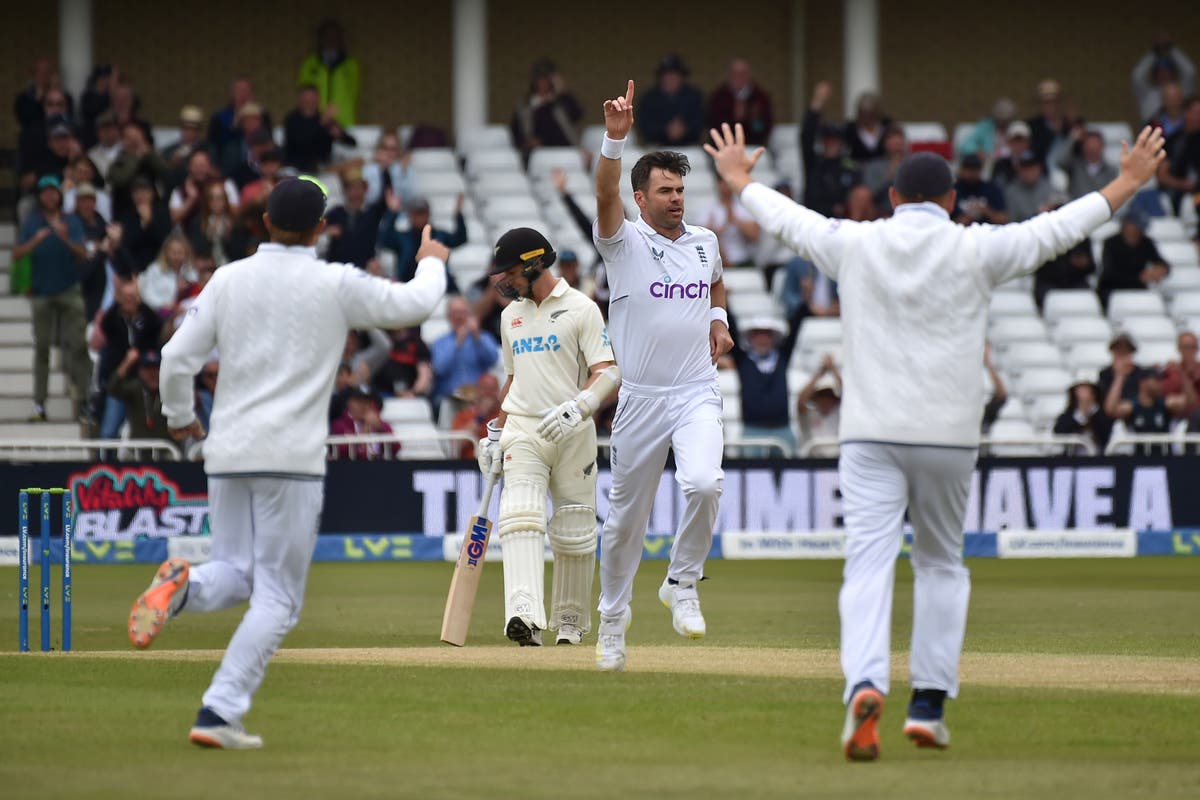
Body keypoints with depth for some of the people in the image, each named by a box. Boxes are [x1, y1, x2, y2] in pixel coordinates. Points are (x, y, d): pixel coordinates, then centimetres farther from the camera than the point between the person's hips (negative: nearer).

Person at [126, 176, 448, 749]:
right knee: (276, 595, 2)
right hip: (291, 457, -4)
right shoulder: (337, 285, -4)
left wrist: (180, 418, 20)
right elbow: (414, 304, 8)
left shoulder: (228, 279, 4)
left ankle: (182, 586, -18)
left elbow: (177, 358, 2)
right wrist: (431, 263, 29)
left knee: (237, 575, 18)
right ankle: (219, 713, -10)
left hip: (227, 454, 4)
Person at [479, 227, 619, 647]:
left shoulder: (580, 309, -4)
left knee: (574, 532, 2)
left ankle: (570, 624, 17)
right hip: (523, 432, 3)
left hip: (573, 434, -3)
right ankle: (525, 617, -34)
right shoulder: (511, 315, 16)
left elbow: (608, 372, -11)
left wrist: (577, 407, -27)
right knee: (520, 517, -19)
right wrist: (495, 433, 21)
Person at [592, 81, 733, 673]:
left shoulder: (705, 241, 9)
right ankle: (613, 616, 26)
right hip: (640, 398, -2)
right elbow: (605, 196, -24)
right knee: (626, 513, 7)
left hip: (697, 395, 2)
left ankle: (682, 584, -2)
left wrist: (718, 317, 10)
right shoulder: (624, 242, -4)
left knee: (704, 484, -25)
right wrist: (615, 138, -40)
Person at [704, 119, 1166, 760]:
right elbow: (1058, 228, 7)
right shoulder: (976, 250, -1)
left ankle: (865, 685, -31)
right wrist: (1127, 182, 20)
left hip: (869, 435, 0)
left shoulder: (853, 244, 3)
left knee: (868, 563, -7)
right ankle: (929, 702, 12)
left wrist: (739, 180, 38)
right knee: (940, 563, 17)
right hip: (947, 435, 0)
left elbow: (786, 219, 19)